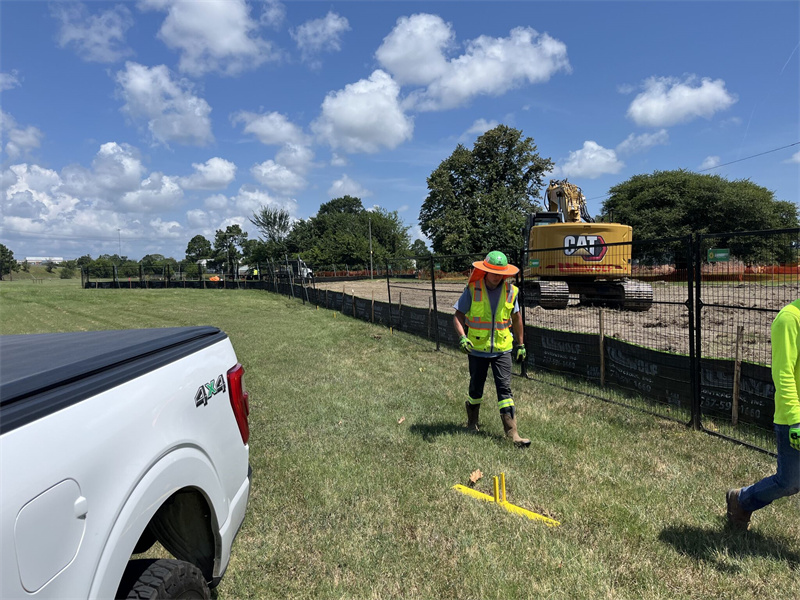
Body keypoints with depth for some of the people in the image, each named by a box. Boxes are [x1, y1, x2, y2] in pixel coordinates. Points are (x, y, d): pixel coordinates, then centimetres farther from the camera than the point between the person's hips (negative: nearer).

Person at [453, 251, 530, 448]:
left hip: (502, 349, 1)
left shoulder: (510, 291, 0)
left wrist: (520, 344, 16)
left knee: (505, 389, -4)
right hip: (477, 349, -1)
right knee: (476, 388, 13)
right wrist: (462, 337, -23)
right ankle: (472, 420, 40)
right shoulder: (472, 290, -9)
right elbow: (458, 315, -6)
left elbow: (516, 317, 13)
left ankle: (512, 433, -1)